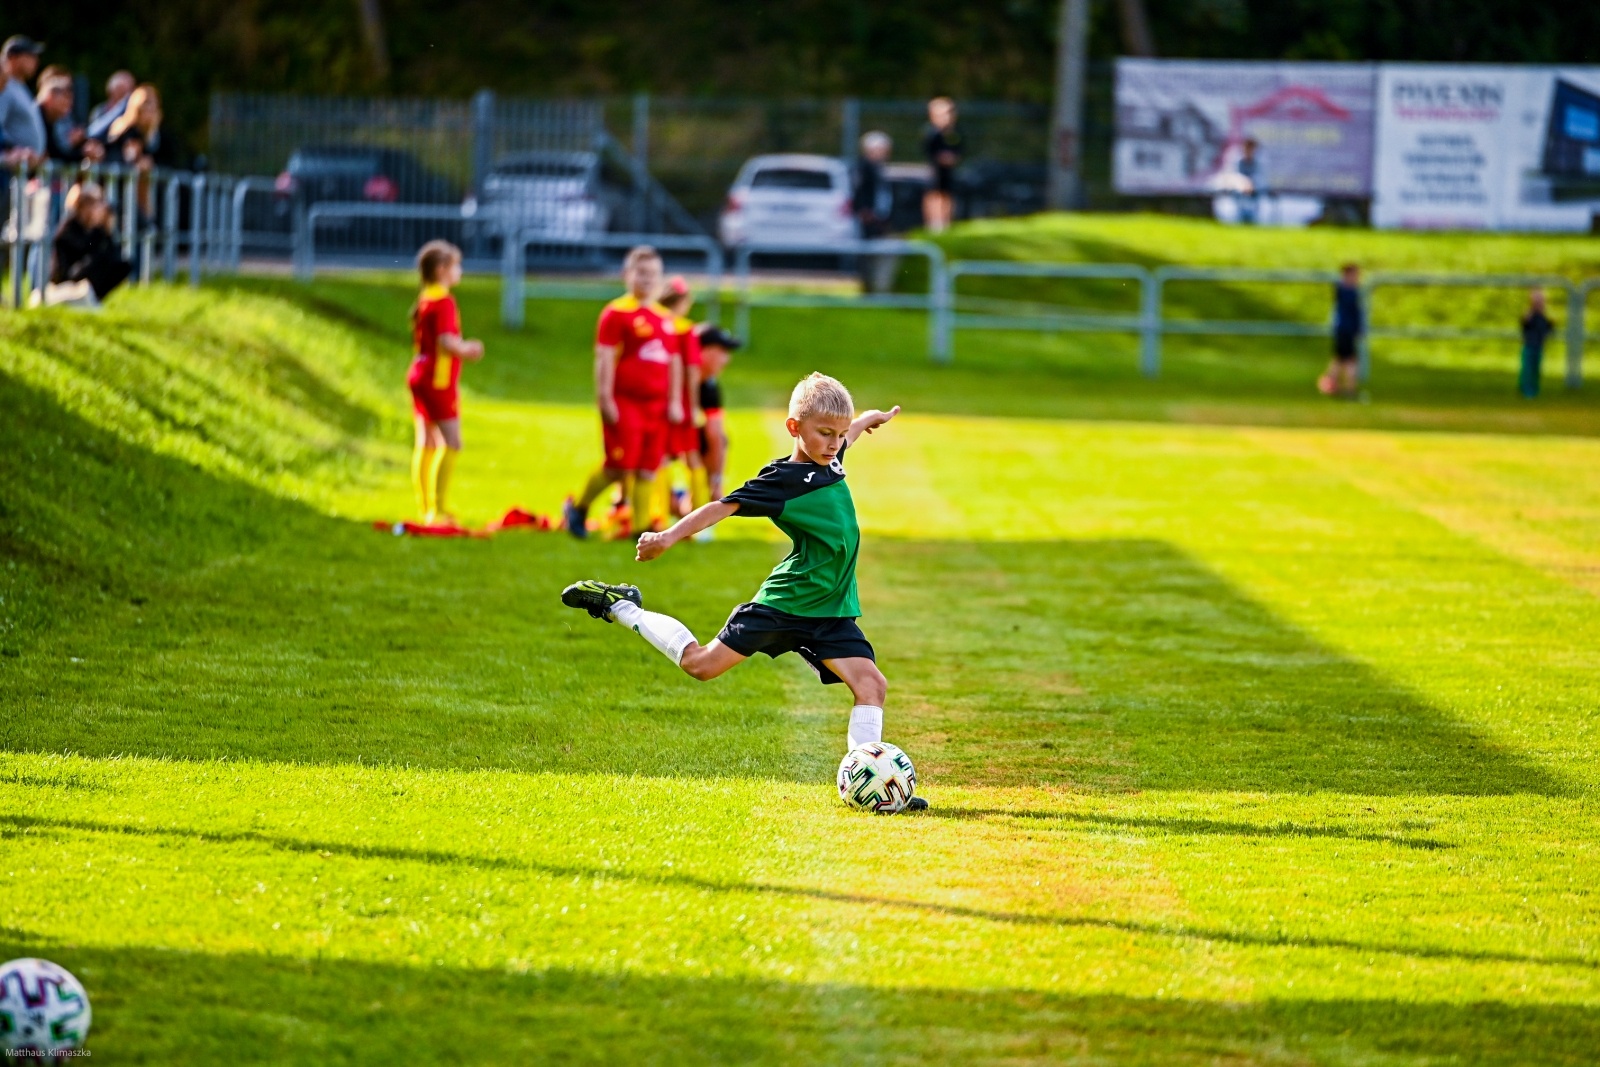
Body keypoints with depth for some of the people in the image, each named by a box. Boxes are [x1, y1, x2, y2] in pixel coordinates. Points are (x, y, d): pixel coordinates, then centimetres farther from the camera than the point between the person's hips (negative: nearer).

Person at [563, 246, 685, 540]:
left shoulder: (665, 318, 14)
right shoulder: (617, 313, -7)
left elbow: (674, 361, 19)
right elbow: (604, 358, -11)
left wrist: (674, 401, 12)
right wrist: (605, 399, -16)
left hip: (656, 405, 6)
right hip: (625, 403, -6)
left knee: (648, 470, 4)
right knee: (619, 466, -8)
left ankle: (641, 526, 8)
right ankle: (578, 509, 12)